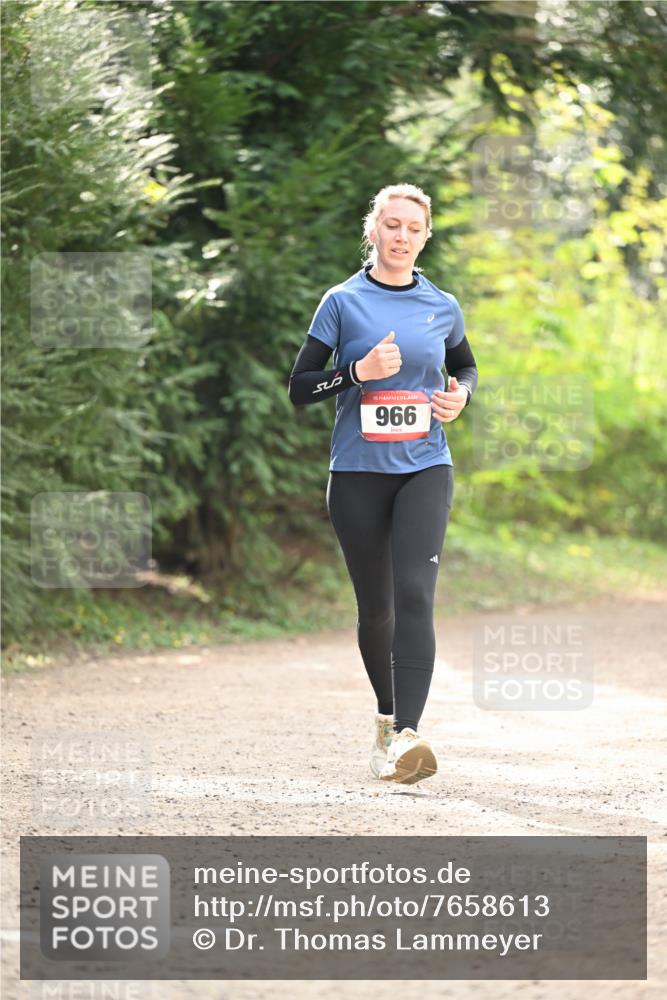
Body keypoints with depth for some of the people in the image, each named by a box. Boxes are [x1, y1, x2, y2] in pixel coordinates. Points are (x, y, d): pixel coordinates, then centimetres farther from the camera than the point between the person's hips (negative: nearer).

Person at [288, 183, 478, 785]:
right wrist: (359, 372, -17)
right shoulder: (343, 302, 0)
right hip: (358, 471, 0)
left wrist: (460, 395, 3)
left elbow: (466, 366, 26)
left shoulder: (443, 307, 7)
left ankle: (407, 736, -27)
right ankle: (387, 713, 33)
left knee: (414, 594, -18)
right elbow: (299, 389, -1)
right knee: (375, 606, 9)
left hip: (425, 470, 0)